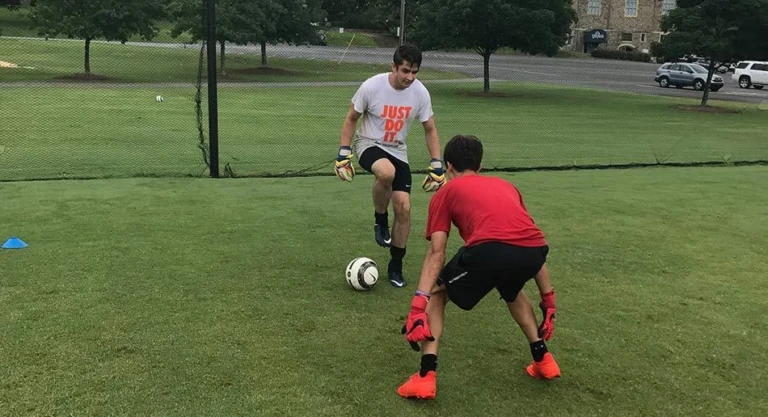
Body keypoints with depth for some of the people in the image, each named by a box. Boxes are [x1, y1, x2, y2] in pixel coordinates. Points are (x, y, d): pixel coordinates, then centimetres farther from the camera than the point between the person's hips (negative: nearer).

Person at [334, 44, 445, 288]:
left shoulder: (420, 93, -12)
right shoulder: (372, 87, -20)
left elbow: (430, 130, 1)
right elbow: (351, 118, -5)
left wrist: (436, 166, -3)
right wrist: (343, 153, -9)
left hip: (398, 151, 3)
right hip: (369, 144, -3)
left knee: (403, 207, -5)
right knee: (387, 172, -39)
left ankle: (396, 266, 14)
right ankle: (380, 220, -9)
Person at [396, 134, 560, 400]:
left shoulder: (446, 191, 23)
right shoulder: (506, 185, 36)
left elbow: (436, 252, 10)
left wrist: (418, 303, 5)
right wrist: (548, 299, 39)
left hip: (490, 250, -5)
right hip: (534, 250, 5)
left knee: (437, 294, 21)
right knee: (512, 291, 40)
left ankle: (426, 376, 9)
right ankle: (542, 359, 41)